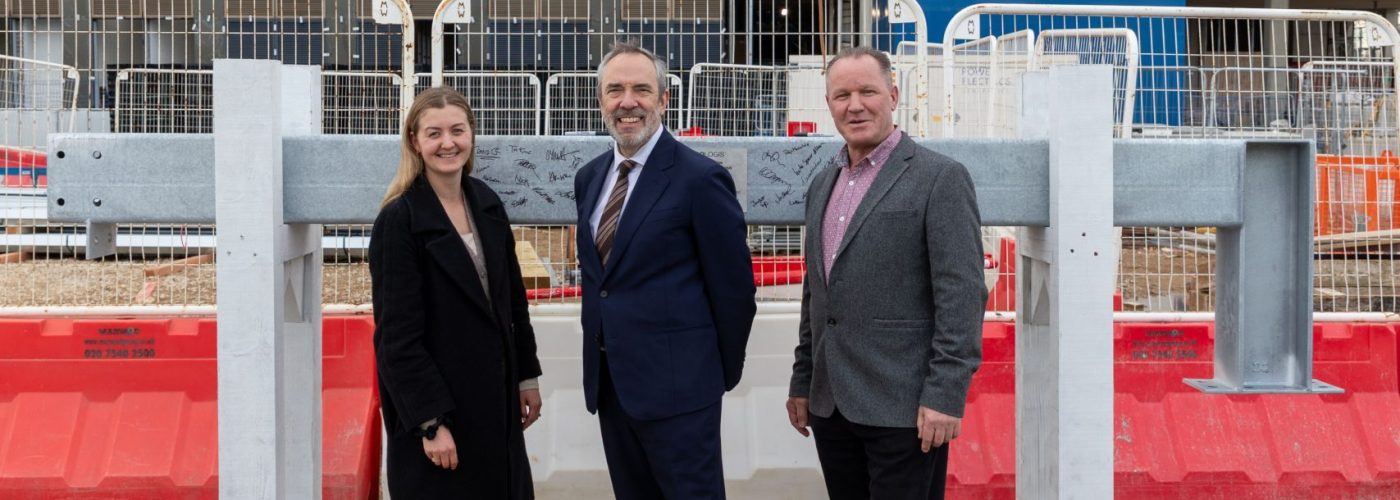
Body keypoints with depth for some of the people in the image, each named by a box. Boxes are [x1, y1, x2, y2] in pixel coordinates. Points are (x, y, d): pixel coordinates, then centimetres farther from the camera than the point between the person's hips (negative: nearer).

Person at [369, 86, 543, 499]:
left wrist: (527, 375, 13)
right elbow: (399, 333, -17)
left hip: (494, 395, 6)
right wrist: (430, 421, -18)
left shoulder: (487, 203, 4)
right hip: (436, 402, -6)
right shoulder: (399, 219, -15)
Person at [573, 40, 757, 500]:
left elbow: (733, 285, -8)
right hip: (607, 379, 7)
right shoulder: (589, 177, 9)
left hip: (675, 381, -7)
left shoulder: (699, 178, -13)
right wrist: (603, 351, 14)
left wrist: (721, 371, 0)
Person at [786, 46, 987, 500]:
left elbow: (962, 294, -12)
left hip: (903, 407, -6)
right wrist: (802, 382, 16)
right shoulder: (822, 184, 15)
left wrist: (945, 395, -16)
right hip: (831, 405, 6)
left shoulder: (940, 178, -6)